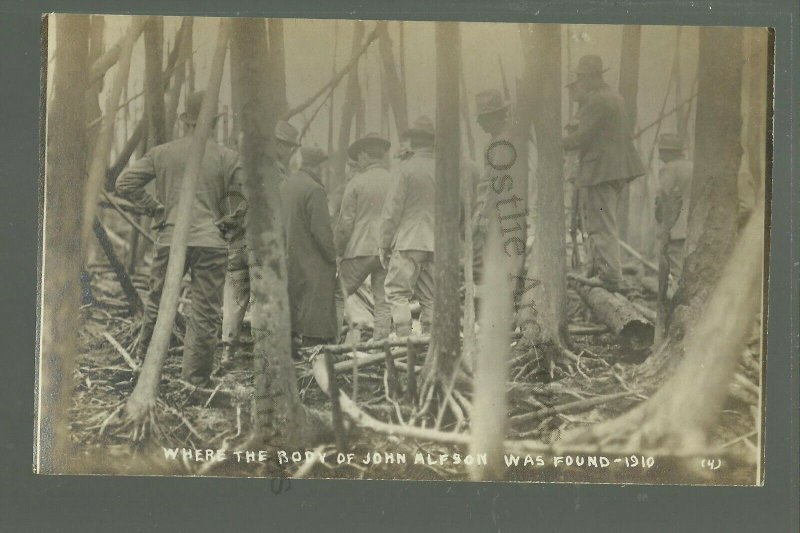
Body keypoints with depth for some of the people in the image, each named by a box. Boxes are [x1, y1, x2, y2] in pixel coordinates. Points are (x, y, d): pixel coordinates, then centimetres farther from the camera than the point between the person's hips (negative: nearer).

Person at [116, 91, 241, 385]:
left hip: (170, 239, 1)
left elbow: (125, 184, 1)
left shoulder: (162, 153, 4)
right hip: (211, 242, -1)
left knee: (158, 302, 16)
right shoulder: (227, 157, 0)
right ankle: (196, 377, 7)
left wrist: (155, 208, 7)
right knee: (206, 313, 4)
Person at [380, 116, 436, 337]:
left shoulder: (406, 168, -7)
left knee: (397, 291, -2)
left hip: (409, 241, -5)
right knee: (430, 297, 9)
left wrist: (384, 244, 1)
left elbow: (392, 210, -7)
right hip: (437, 244, 5)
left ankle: (404, 337, -14)